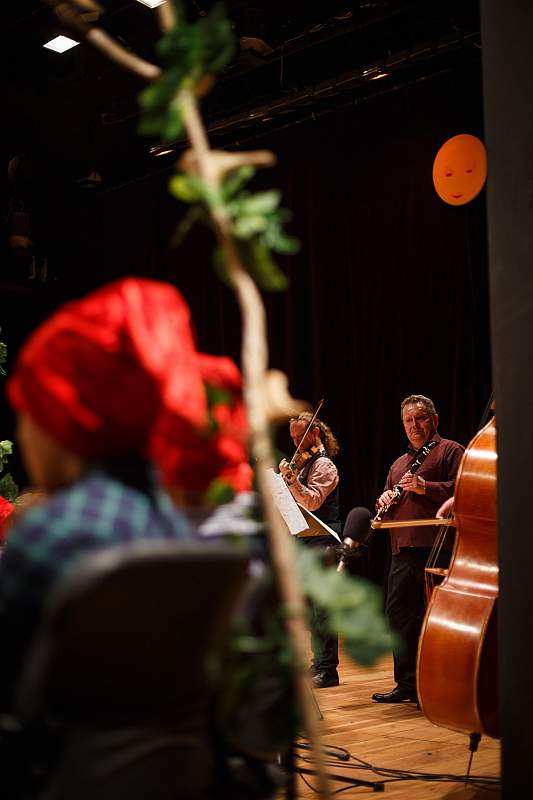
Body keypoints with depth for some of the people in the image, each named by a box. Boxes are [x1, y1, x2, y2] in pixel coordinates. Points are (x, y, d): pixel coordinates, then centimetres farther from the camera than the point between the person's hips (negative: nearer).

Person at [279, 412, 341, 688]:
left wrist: (290, 479, -32)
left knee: (320, 607, -10)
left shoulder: (324, 465, -9)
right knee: (312, 608, 13)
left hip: (321, 543, -9)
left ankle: (327, 670, -7)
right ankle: (320, 664, 21)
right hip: (306, 543, 9)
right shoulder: (306, 464, 18)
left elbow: (312, 501, -22)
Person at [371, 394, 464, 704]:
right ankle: (408, 684, 19)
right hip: (402, 549, 8)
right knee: (398, 612, 9)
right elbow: (389, 504, 29)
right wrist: (385, 500, 6)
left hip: (436, 547, -8)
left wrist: (425, 487, -20)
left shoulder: (450, 450, 4)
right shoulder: (399, 463, 26)